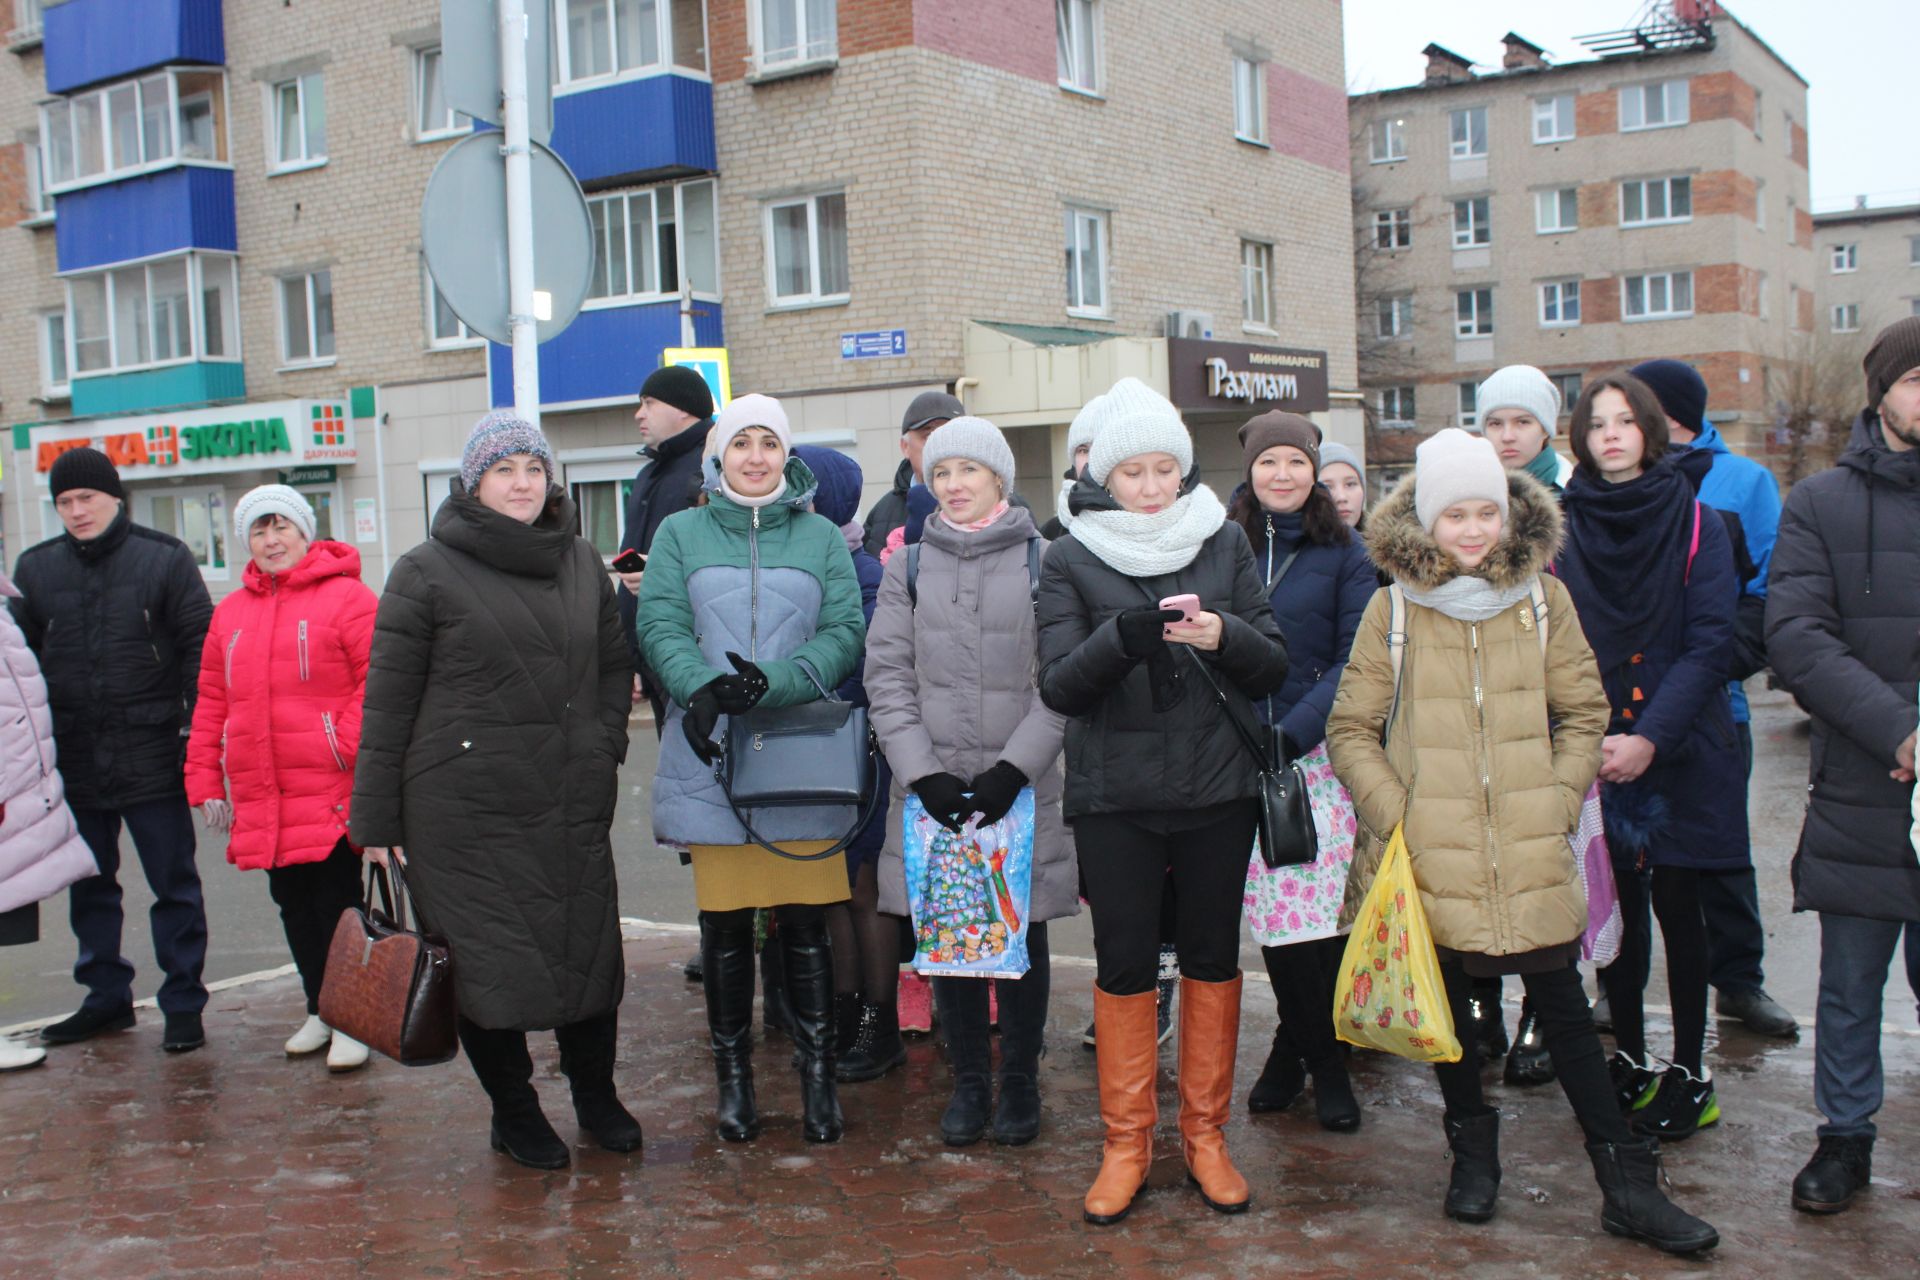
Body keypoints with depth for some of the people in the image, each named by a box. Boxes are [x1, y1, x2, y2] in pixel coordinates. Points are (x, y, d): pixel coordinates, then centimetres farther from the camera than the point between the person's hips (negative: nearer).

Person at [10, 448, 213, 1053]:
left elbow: (201, 646, -2)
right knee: (89, 888, 14)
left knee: (174, 885, 2)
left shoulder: (165, 558, -2)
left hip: (151, 755, -4)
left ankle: (183, 1003, 11)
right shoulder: (36, 567, 8)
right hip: (73, 759, 4)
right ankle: (106, 997, 27)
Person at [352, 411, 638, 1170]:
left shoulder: (581, 563, 11)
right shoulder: (428, 572, -3)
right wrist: (375, 817, -5)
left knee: (589, 952, 8)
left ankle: (596, 1096, 29)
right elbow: (387, 701, -4)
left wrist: (603, 748, 4)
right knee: (486, 961, 3)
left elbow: (615, 667, 19)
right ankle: (513, 1113, 23)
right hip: (465, 810, -4)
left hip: (573, 808, 4)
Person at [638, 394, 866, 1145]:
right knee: (725, 923, 6)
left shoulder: (820, 537, 8)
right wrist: (703, 688, -21)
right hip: (711, 752, 0)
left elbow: (846, 633, -1)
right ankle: (734, 1077, 19)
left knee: (804, 920, 1)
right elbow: (660, 626, -1)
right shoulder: (682, 533, 8)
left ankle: (818, 1076, 13)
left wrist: (775, 682, -18)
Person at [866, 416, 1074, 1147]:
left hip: (1022, 785, -2)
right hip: (936, 781, 2)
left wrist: (1013, 769, -12)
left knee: (1022, 934, 5)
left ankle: (1019, 1083, 20)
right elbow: (887, 676, 3)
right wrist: (922, 773, -7)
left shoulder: (1042, 562, 0)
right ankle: (968, 1083, 21)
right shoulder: (909, 567, 7)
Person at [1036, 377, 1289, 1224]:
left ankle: (1205, 1132, 25)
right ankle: (1126, 1142, 19)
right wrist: (1122, 637, -27)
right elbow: (1057, 687, -8)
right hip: (1115, 796, -1)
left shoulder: (1225, 544, 5)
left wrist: (1225, 636, -19)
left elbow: (1274, 668, 3)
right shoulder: (1071, 561, 0)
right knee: (1124, 963, 3)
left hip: (1218, 789, 2)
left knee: (1212, 957, 9)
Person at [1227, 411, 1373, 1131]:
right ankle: (1317, 1055, 23)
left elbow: (1356, 658, -4)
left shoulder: (1343, 552, 2)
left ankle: (1305, 1051, 18)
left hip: (1320, 754, -2)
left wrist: (1294, 730, -16)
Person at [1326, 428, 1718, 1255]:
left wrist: (1560, 800, -1)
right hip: (1431, 851, 0)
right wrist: (1393, 812, -7)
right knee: (1444, 1003, 11)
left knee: (1563, 1007, 5)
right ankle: (1473, 1151, 31)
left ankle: (1628, 1185, 13)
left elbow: (1583, 712, 10)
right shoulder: (1393, 611, -2)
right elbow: (1351, 728, 3)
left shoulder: (1545, 599, 3)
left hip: (1530, 848, 1)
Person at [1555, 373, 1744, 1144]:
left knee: (1675, 905, 4)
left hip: (1676, 753, -2)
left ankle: (1689, 1072, 16)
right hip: (1592, 753, 2)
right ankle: (1629, 1060, 22)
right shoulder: (1563, 529, 3)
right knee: (1616, 906, 9)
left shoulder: (1695, 524, -2)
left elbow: (1711, 640, -8)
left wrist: (1651, 736, -17)